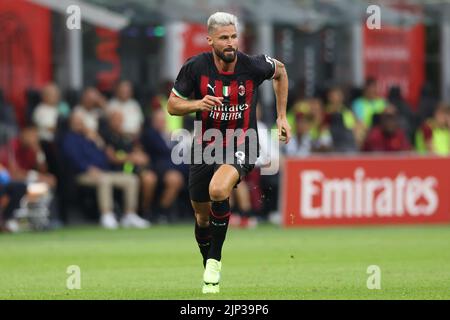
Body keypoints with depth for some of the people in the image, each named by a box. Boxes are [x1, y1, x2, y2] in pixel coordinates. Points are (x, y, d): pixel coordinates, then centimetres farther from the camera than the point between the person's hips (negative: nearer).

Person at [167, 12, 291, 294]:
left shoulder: (253, 66, -13)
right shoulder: (196, 67, -12)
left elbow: (280, 71, 10)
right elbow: (172, 105, -2)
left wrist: (282, 117, 10)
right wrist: (198, 104, -23)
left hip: (241, 146, -3)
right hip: (206, 146, 3)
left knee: (218, 190, -32)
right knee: (203, 216, 11)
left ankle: (215, 260, -13)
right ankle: (209, 269, 37)